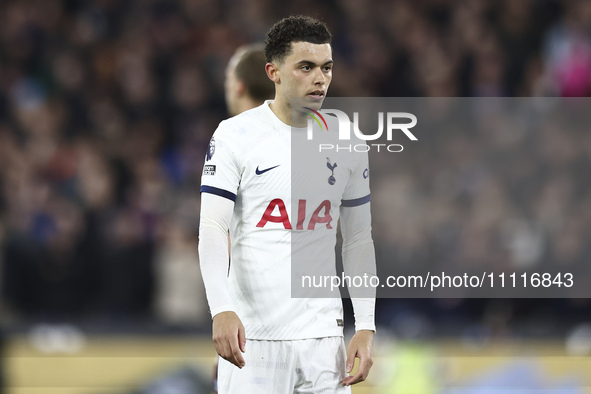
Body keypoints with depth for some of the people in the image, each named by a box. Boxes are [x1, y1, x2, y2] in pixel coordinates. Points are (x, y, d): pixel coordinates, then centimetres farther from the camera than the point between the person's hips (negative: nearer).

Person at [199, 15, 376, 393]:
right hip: (251, 334, -3)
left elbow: (359, 239, 13)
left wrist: (366, 327, 4)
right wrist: (221, 310, -24)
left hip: (323, 334, 3)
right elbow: (212, 229, -9)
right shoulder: (235, 135, -3)